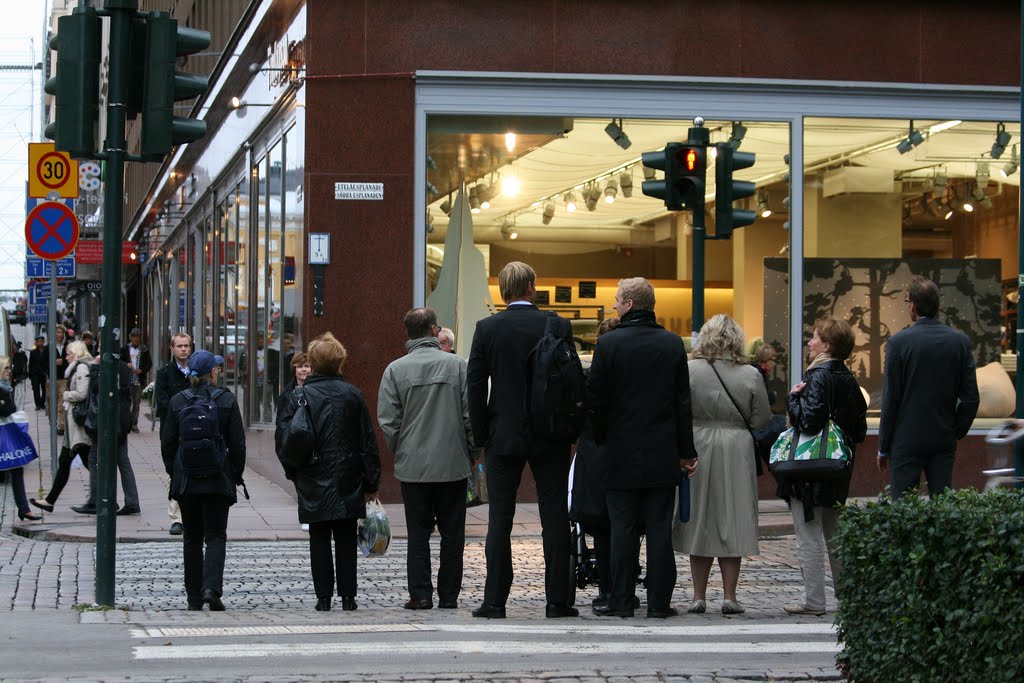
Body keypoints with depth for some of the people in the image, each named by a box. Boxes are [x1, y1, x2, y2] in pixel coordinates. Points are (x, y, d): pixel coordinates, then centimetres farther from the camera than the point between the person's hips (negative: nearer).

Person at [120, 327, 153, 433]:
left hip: (139, 380, 1)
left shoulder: (145, 350, 6)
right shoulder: (124, 349, 6)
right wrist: (126, 365, -16)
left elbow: (149, 364, 5)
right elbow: (119, 361, 4)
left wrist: (142, 371, -13)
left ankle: (134, 424, 12)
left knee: (137, 403, 6)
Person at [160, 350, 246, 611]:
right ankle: (212, 588, -18)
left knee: (192, 538, 11)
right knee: (215, 536, 2)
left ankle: (194, 598, 12)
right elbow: (238, 443, -3)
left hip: (185, 480, 2)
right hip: (218, 480, -2)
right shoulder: (227, 400, -4)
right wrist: (236, 475, 7)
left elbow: (167, 443, 4)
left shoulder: (177, 401, 1)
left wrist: (174, 473, 14)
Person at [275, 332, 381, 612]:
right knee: (346, 540, 8)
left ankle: (324, 597, 5)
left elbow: (283, 437, -5)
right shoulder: (353, 395, -2)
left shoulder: (298, 397, -5)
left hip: (313, 484, -1)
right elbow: (368, 442, 0)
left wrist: (293, 473, 9)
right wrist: (371, 482, 6)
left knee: (319, 540, 6)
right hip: (347, 483, 1)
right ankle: (348, 596, 7)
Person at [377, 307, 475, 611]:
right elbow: (471, 413, -4)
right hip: (453, 464, 0)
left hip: (413, 466, 1)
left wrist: (399, 452, 12)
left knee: (418, 532, 7)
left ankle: (420, 594, 3)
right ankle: (448, 595, 9)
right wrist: (470, 453, 9)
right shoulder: (456, 365, -5)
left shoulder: (395, 370, -4)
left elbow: (387, 420, -3)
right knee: (452, 532, 7)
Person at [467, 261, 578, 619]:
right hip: (550, 437, 0)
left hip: (503, 436, 0)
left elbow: (475, 385, -3)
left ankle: (495, 600, 2)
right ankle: (558, 599, 5)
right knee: (554, 516, 5)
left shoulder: (487, 329, -3)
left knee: (500, 519, 3)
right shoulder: (558, 327, -3)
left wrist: (481, 436, 4)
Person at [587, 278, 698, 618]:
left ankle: (621, 601, 3)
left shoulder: (609, 344, -8)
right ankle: (659, 601, 5)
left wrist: (600, 438, 9)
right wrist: (686, 451, 9)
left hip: (622, 453, -2)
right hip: (662, 454, 2)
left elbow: (595, 399, -6)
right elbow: (683, 402, 4)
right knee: (660, 529, 5)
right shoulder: (673, 344, 2)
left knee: (623, 529, 2)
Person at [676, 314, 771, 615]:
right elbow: (761, 420, 1)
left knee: (699, 522, 8)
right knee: (731, 522, 6)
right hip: (736, 453, 0)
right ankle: (730, 596, 4)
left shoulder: (689, 371, -7)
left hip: (696, 449, 0)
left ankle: (699, 596, 8)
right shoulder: (750, 375, -4)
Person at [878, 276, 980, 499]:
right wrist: (957, 432, 15)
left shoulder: (899, 342, -11)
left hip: (907, 441, -4)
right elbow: (971, 397, 2)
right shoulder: (960, 341, 0)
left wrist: (883, 448, 1)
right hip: (944, 441, 4)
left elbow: (890, 399, -7)